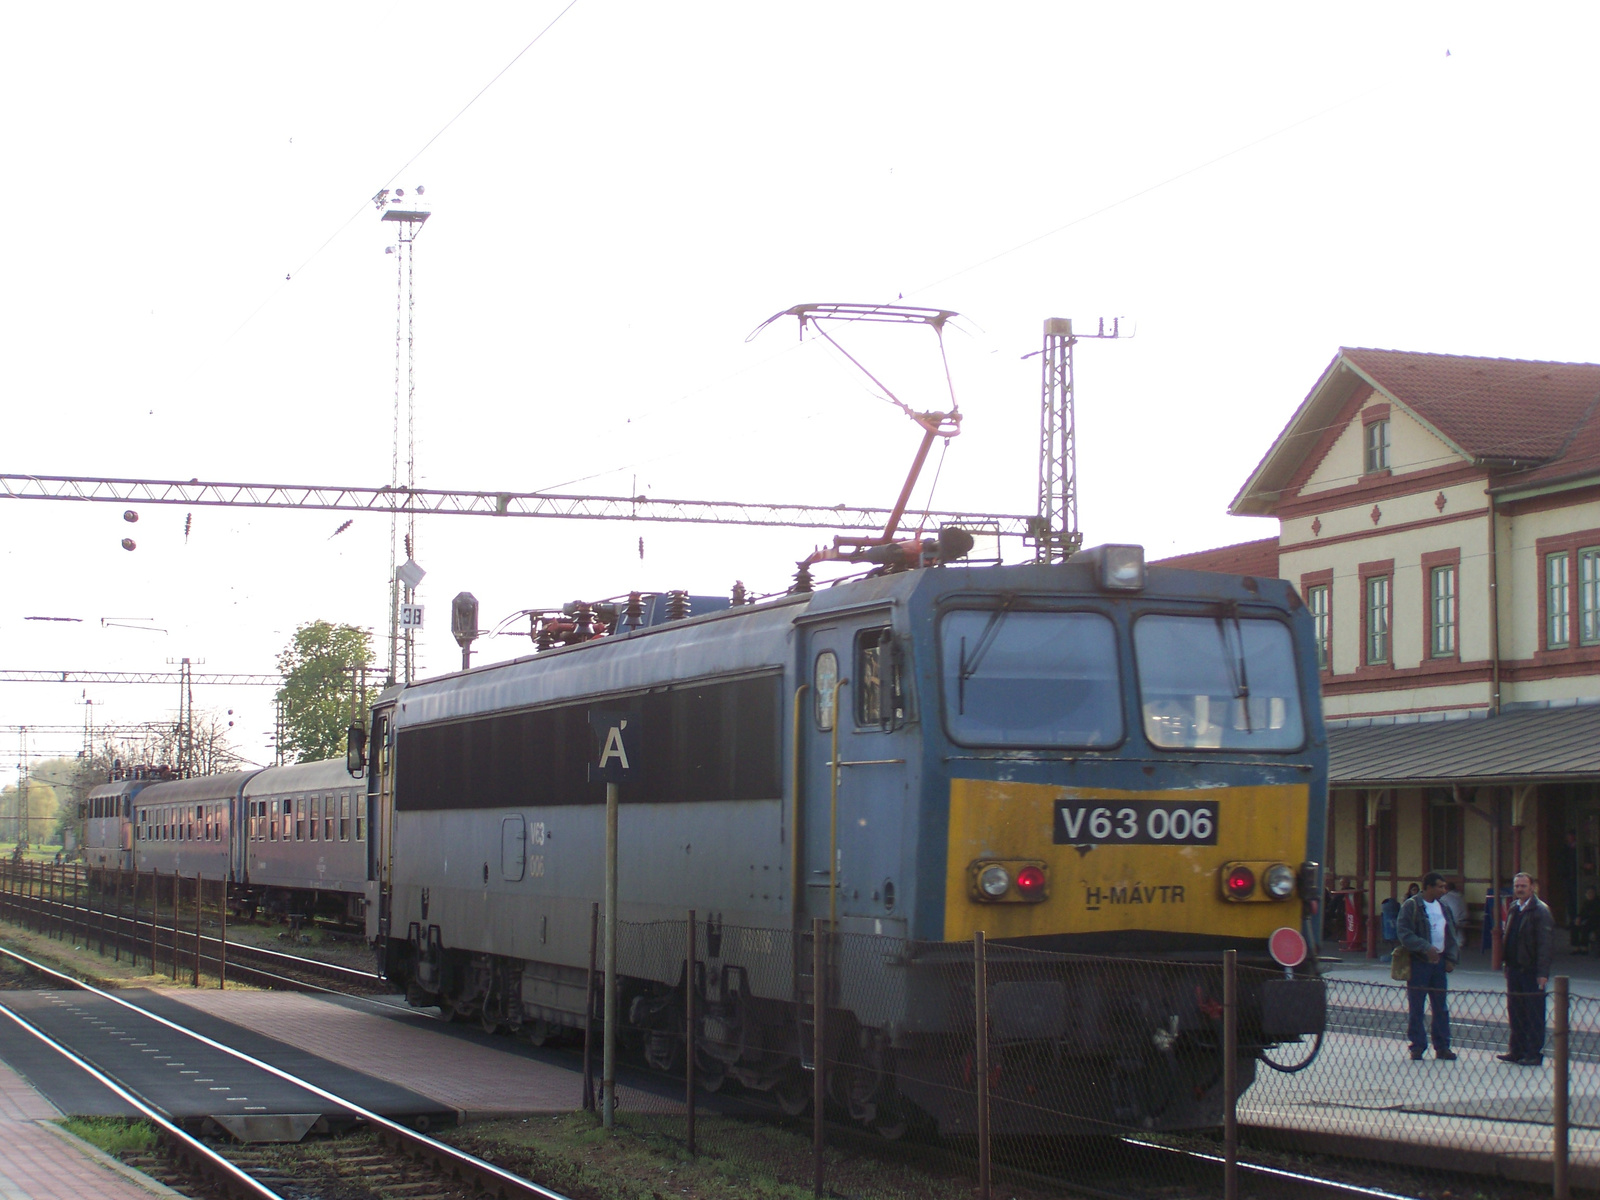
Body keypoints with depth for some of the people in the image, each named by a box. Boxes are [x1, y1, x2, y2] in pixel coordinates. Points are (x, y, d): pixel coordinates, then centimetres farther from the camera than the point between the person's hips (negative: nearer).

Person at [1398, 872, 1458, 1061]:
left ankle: (1442, 1047, 11)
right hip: (1418, 962, -6)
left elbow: (1451, 935, 18)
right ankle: (1418, 1046, 8)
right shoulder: (1411, 906, -7)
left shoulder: (1442, 907, 13)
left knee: (1441, 1006, 6)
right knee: (1416, 1007, 1)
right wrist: (1426, 948, -23)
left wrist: (1451, 958, 6)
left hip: (1439, 962, 6)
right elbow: (1405, 934, -15)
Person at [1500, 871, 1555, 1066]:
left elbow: (1546, 944, -15)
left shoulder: (1540, 910, -10)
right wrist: (1507, 966, 13)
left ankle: (1534, 1054, 4)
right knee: (1515, 1012, 11)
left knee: (1534, 1013, -1)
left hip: (1532, 971, -7)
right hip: (1514, 969, 7)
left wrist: (1542, 973, -19)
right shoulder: (1514, 909, 14)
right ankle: (1517, 1050, 20)